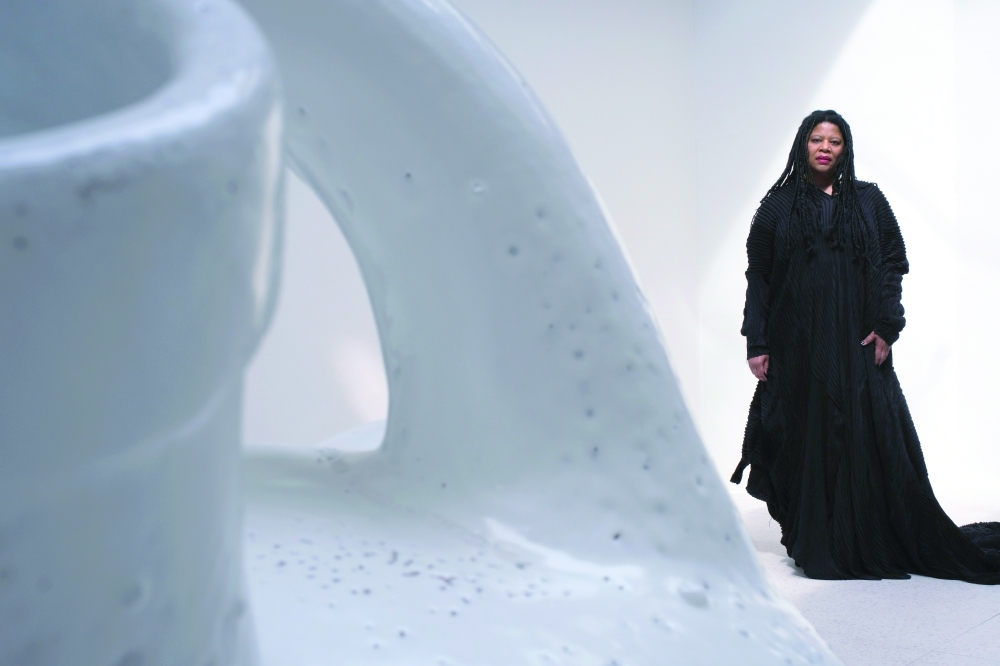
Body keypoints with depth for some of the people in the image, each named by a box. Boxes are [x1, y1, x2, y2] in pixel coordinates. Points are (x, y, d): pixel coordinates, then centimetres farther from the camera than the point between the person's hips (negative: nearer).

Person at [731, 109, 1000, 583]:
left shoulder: (868, 200, 8)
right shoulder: (778, 205, 6)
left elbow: (894, 262, 5)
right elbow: (758, 276, 3)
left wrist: (886, 325, -6)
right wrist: (757, 343, -3)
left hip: (856, 342, 1)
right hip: (798, 345, 0)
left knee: (873, 437, -2)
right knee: (808, 440, 2)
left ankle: (873, 542, 8)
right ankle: (815, 543, 11)